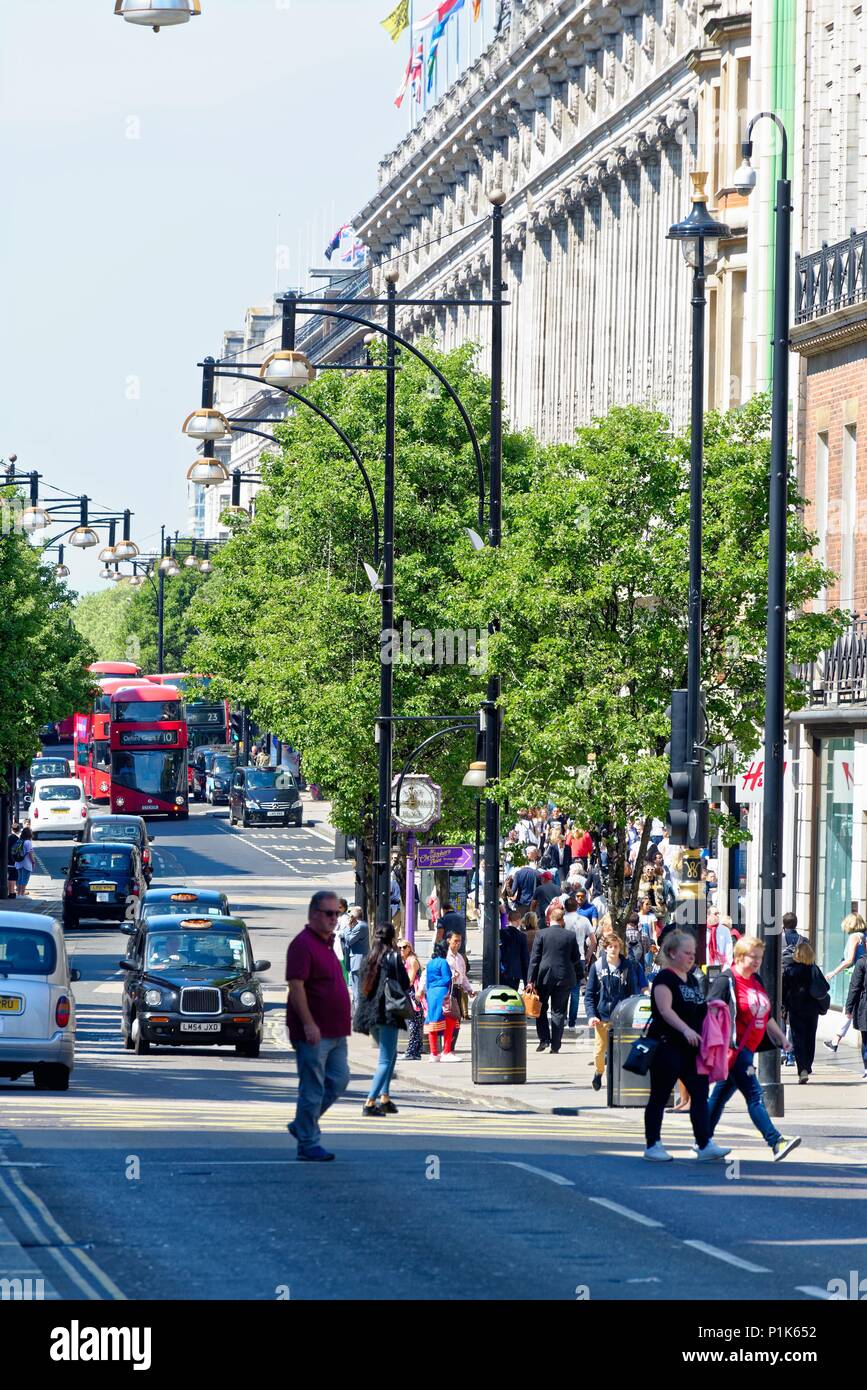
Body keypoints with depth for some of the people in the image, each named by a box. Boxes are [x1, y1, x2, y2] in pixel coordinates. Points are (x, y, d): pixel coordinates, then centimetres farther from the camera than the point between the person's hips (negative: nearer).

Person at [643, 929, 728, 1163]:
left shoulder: (693, 980, 17)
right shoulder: (665, 979, -9)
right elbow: (665, 1009, -22)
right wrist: (685, 1029, -34)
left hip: (690, 1048, 8)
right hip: (667, 1045, -8)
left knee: (700, 1094, 0)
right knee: (659, 1097, 1)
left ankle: (705, 1146, -3)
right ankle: (652, 1146, 8)